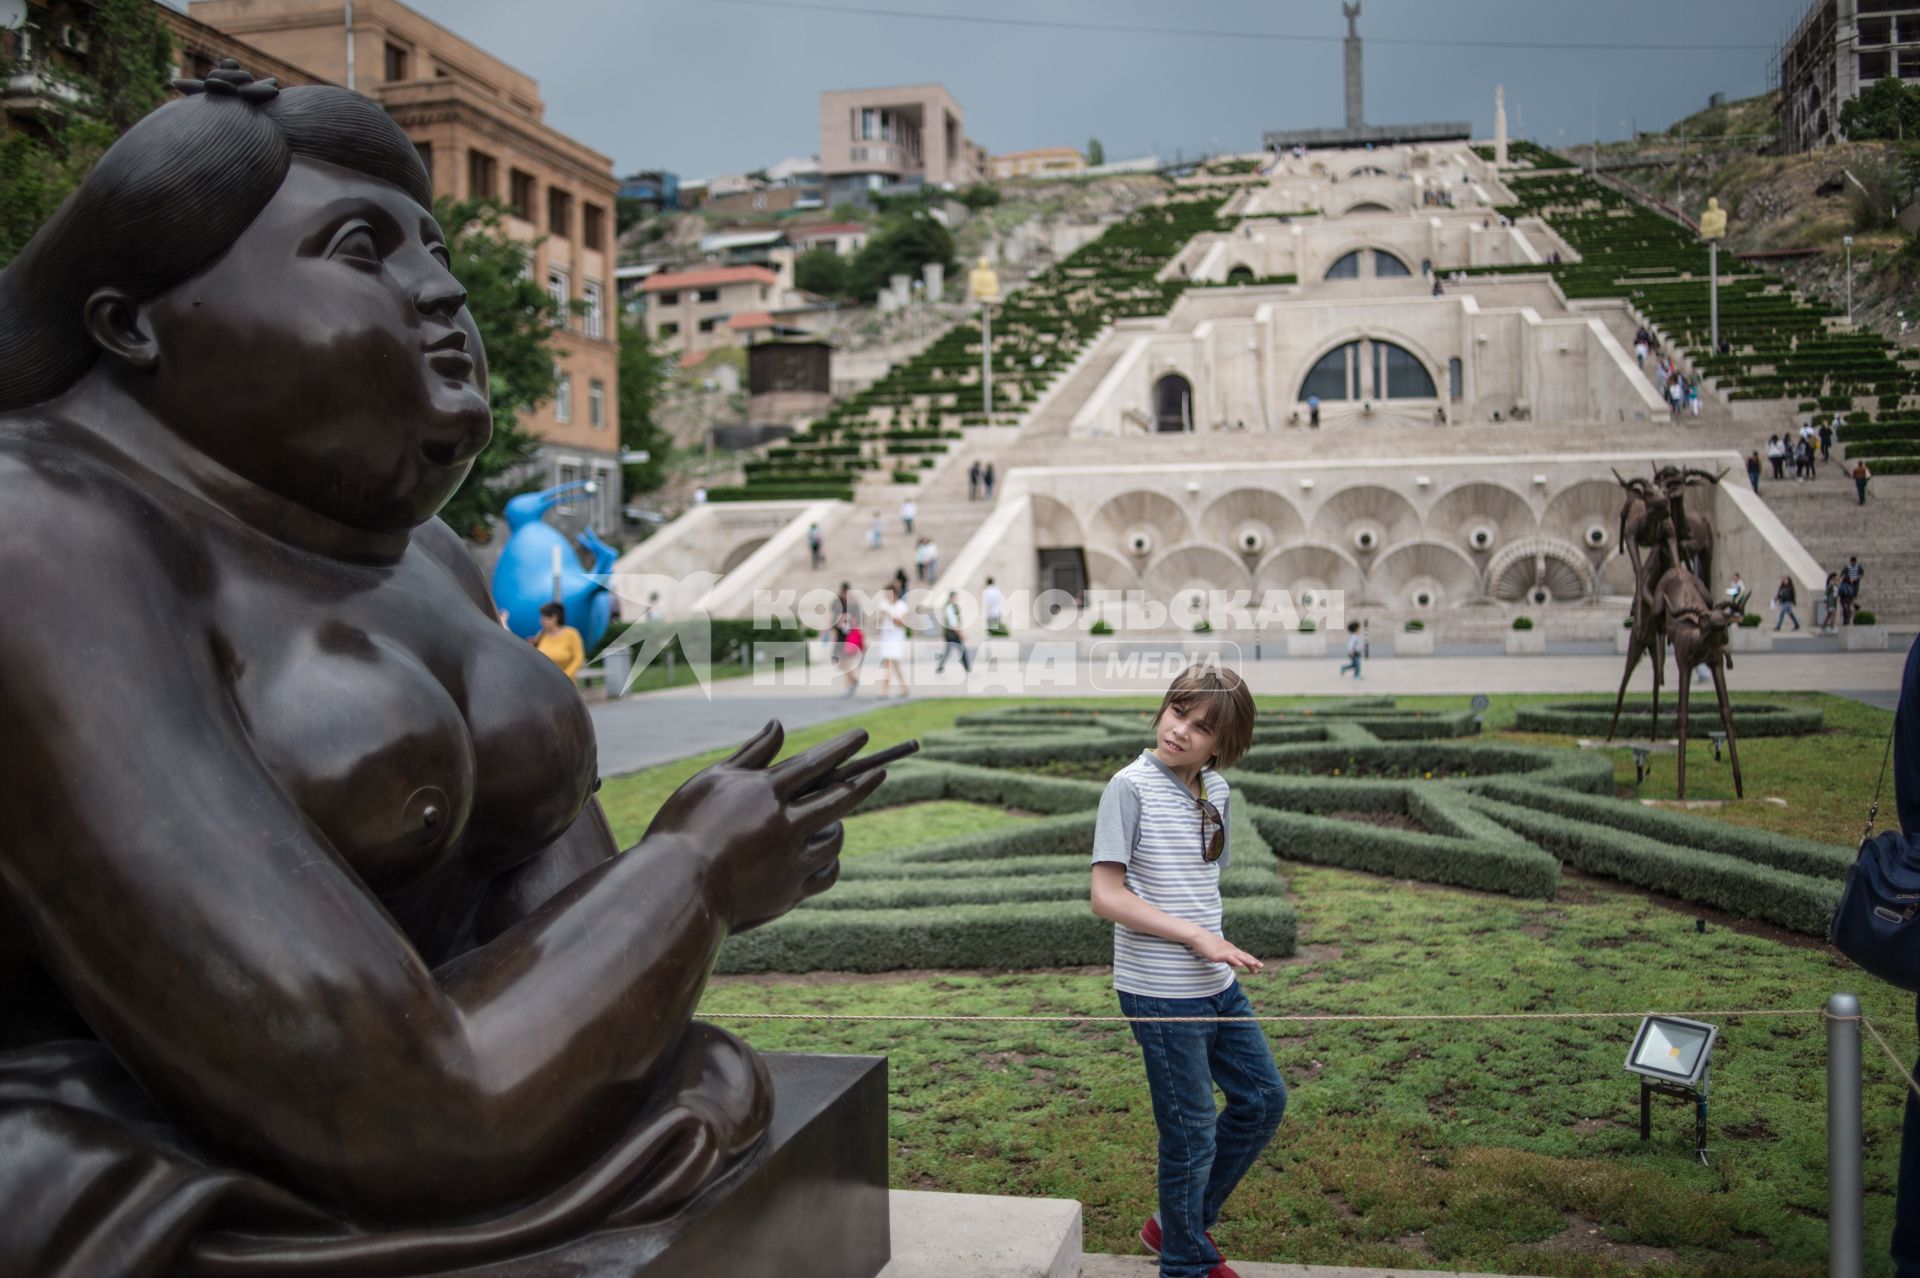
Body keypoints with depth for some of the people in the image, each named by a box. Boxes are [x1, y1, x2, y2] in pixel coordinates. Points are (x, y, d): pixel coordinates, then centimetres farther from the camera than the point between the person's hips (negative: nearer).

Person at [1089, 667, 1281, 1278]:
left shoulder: (1216, 790, 5)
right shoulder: (1132, 786, -16)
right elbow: (1106, 895, -19)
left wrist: (1213, 947, 6)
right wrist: (1198, 937, -22)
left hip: (1217, 984, 8)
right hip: (1159, 994, -7)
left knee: (1264, 1100, 18)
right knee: (1192, 1134, 5)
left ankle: (1180, 1224, 34)